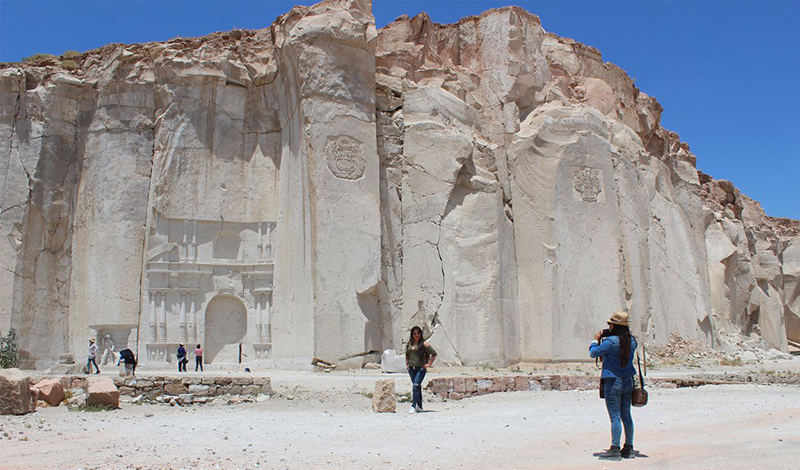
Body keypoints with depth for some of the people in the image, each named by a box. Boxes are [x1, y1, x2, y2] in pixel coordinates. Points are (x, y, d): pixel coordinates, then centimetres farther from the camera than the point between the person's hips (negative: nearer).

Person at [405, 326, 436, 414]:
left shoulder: (424, 344, -7)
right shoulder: (409, 344, 9)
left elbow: (434, 354, -3)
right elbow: (407, 354, 28)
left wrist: (429, 364, -7)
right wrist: (407, 363, 16)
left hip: (421, 368, -5)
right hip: (411, 368, 6)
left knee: (415, 386, -15)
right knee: (417, 387, 13)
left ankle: (413, 406, -17)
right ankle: (419, 406, 23)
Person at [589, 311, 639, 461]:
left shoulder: (611, 341, -18)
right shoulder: (632, 341, 3)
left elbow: (593, 353, -11)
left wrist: (596, 340, 6)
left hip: (613, 382, -7)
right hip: (628, 381, 7)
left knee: (615, 416, -5)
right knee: (626, 416, 12)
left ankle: (615, 449, -5)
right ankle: (628, 448, 17)